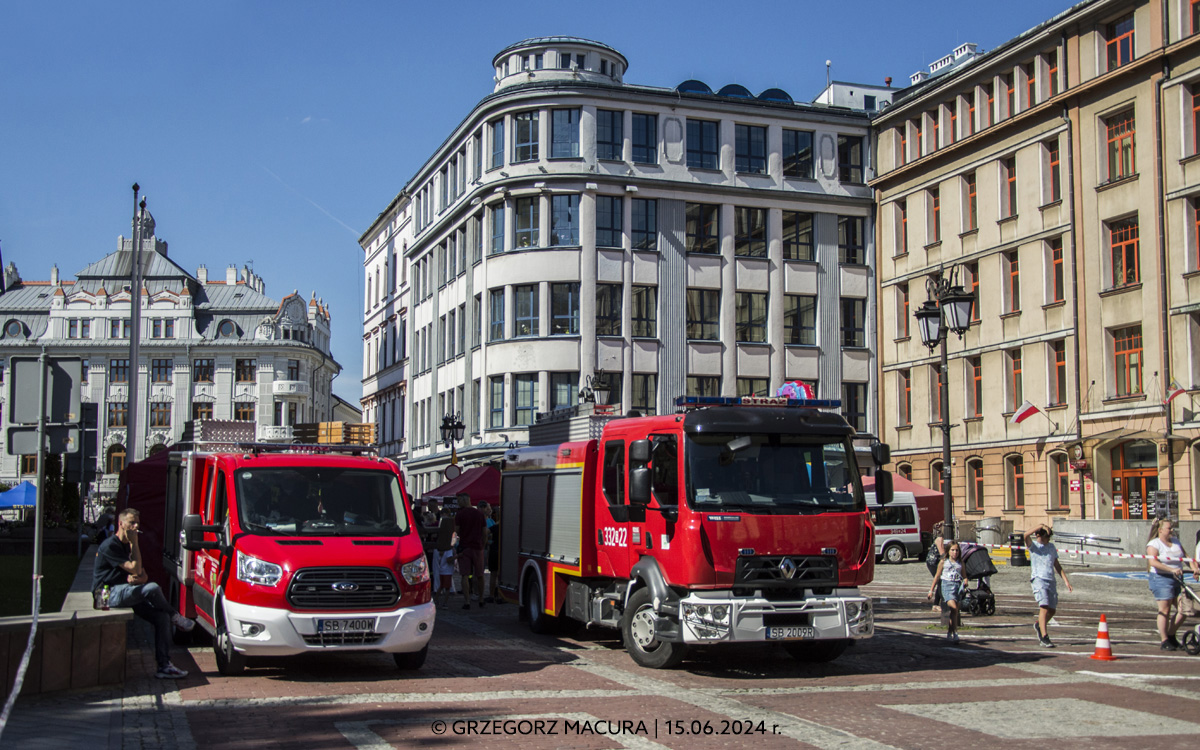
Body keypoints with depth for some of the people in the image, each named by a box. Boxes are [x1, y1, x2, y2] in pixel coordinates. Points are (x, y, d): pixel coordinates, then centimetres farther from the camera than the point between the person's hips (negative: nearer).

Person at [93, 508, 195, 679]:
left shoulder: (129, 546, 17)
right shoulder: (110, 546, -12)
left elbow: (143, 575, 13)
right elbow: (135, 569, -18)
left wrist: (138, 578, -12)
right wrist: (134, 543, -12)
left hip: (126, 593, 9)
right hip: (110, 594, -9)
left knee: (162, 617, -8)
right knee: (152, 589, -30)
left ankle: (164, 666, -8)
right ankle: (176, 618, -2)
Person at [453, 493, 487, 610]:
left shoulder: (459, 514, -5)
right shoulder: (479, 514, 6)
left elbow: (456, 531, -3)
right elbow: (485, 532, 7)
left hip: (464, 547, -3)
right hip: (478, 547, 3)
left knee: (465, 575, -2)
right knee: (479, 575, 12)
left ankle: (467, 601, -9)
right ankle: (481, 600, 20)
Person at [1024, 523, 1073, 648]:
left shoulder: (1051, 546, 18)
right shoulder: (1033, 545, 1)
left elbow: (1057, 565, 22)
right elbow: (1026, 535, -22)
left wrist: (1066, 581, 15)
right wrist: (1042, 526, -20)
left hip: (1051, 581, 6)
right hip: (1038, 579, -6)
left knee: (1052, 610, 10)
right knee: (1044, 607, -19)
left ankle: (1038, 625, 40)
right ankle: (1044, 638, -22)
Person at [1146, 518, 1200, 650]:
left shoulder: (1176, 542, 15)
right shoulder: (1153, 544, -7)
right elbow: (1153, 562, -22)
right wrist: (1171, 569, -32)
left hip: (1177, 579, 7)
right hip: (1161, 579, -7)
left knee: (1184, 609, 2)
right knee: (1165, 610, -6)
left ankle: (1171, 636, 19)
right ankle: (1164, 641, 3)